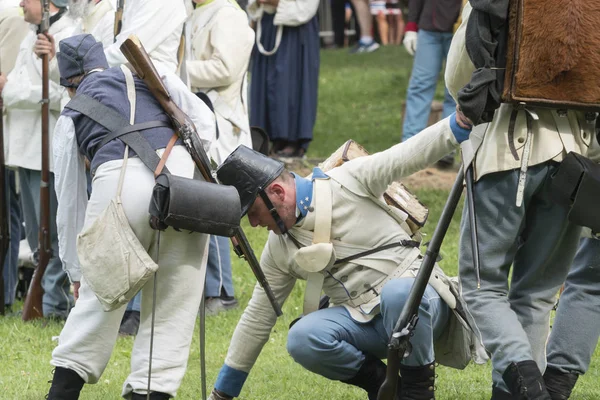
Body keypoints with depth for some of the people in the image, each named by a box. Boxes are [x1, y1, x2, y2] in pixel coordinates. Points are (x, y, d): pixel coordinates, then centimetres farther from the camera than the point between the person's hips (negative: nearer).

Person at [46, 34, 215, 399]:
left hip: (117, 181, 0)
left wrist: (76, 271, 35)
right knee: (172, 301, 8)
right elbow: (203, 120, 14)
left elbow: (70, 201, 28)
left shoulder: (71, 117, 27)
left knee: (99, 296, 15)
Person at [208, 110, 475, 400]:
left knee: (397, 292, -40)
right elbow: (258, 317, 15)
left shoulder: (348, 182, -7)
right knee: (302, 340, -25)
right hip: (362, 320, 4)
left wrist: (462, 123, -28)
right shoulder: (279, 248, 9)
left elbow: (411, 154, -13)